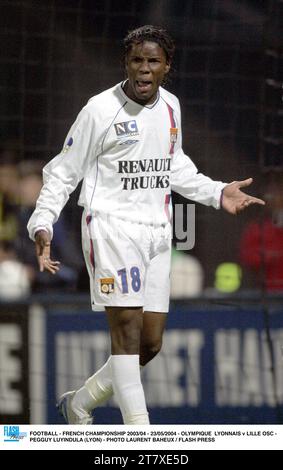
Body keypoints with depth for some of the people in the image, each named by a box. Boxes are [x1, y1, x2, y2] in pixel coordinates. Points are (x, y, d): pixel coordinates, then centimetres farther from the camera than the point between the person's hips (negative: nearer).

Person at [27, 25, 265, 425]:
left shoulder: (170, 107, 8)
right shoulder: (101, 110, -10)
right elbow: (63, 172, -4)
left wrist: (217, 193, 17)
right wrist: (42, 224, -15)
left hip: (156, 232, 7)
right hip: (111, 225, -7)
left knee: (150, 343, 6)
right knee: (127, 328, -14)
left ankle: (79, 403, 27)